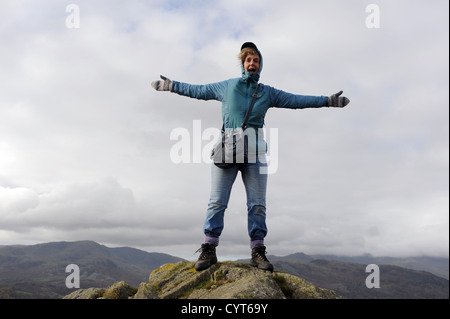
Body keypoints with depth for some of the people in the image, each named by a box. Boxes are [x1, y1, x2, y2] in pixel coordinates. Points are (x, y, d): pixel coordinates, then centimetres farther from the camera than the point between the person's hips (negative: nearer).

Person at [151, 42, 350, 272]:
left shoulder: (267, 93, 15)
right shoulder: (227, 86, 13)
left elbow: (297, 100, 15)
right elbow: (198, 90, 20)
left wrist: (327, 101, 12)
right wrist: (171, 86, 24)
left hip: (254, 151, 1)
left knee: (257, 203, 0)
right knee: (217, 201, -4)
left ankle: (258, 252, 7)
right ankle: (208, 250, 2)